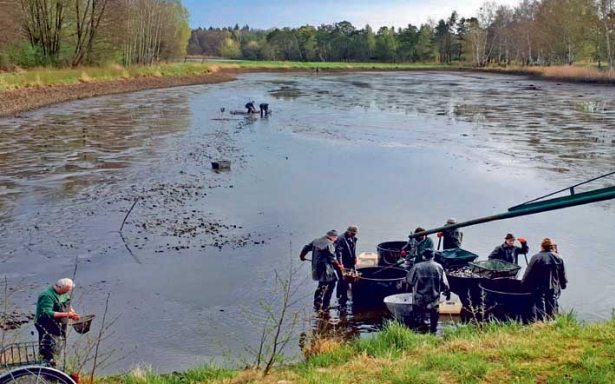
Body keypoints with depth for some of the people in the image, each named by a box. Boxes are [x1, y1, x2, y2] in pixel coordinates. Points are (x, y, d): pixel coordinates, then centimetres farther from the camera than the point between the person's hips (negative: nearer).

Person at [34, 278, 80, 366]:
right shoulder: (48, 296, -24)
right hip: (48, 328, -10)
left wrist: (72, 313, -2)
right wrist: (66, 314, -31)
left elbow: (67, 306, 20)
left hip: (59, 327, 10)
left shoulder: (64, 294, 5)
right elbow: (47, 313, -30)